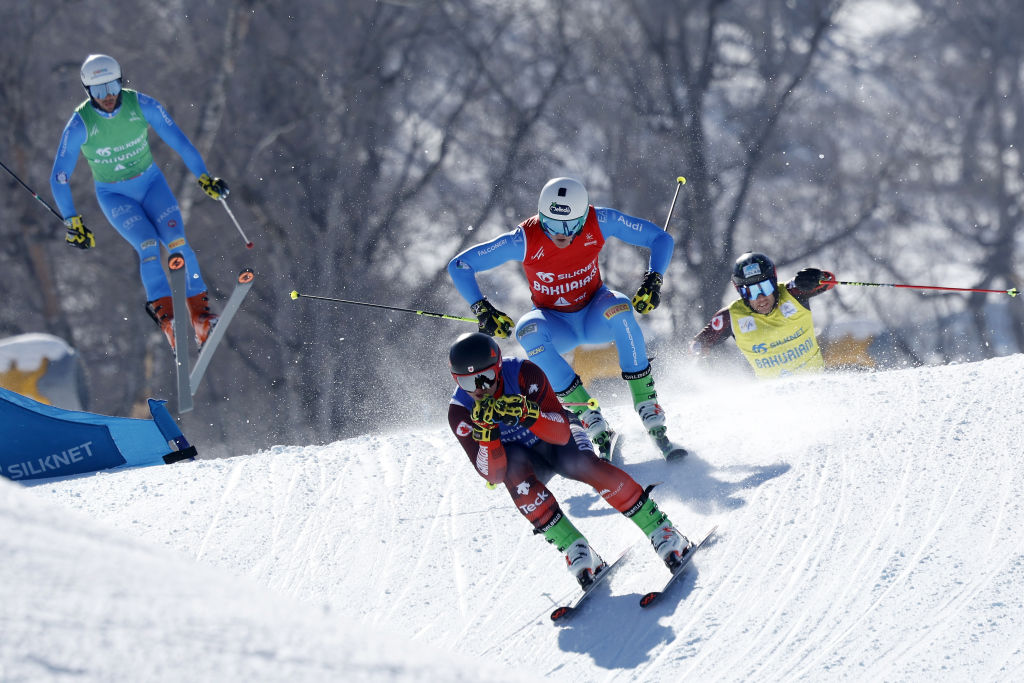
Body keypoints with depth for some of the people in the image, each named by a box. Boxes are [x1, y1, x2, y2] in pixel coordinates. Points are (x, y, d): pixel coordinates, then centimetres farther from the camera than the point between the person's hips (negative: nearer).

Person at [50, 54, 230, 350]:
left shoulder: (141, 105, -17)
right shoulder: (80, 124, -21)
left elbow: (178, 140, -7)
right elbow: (59, 178, -15)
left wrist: (204, 177, -9)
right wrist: (73, 222, -16)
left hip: (151, 182, 2)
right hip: (114, 195, -2)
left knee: (177, 241, -18)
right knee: (148, 245, -25)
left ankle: (200, 312, -10)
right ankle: (165, 314, -24)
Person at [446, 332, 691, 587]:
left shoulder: (524, 373, -27)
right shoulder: (460, 412, -22)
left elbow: (562, 434, -30)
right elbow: (493, 475, -26)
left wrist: (526, 414, -48)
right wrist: (486, 431, -42)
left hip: (556, 442, -1)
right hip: (522, 456, 1)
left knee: (588, 466, -34)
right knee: (514, 470, -35)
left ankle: (660, 531, -25)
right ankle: (574, 548, -33)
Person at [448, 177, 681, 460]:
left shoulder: (599, 223, -19)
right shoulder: (525, 239, -21)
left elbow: (661, 238, -10)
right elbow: (459, 265, -14)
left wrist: (653, 281, -24)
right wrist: (482, 309, -25)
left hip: (594, 316, 0)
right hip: (557, 327, 0)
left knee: (618, 307, -35)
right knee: (528, 330, -35)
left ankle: (652, 418, -31)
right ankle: (597, 429, -34)